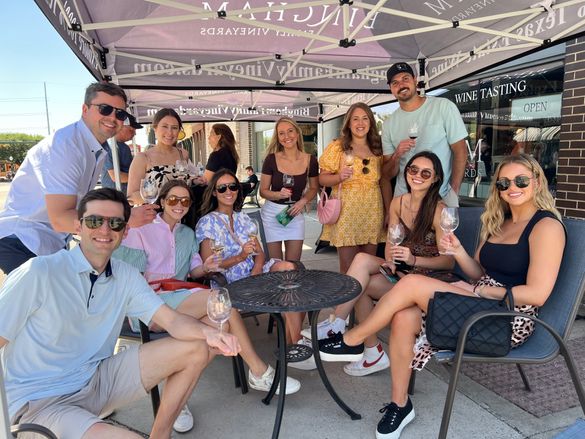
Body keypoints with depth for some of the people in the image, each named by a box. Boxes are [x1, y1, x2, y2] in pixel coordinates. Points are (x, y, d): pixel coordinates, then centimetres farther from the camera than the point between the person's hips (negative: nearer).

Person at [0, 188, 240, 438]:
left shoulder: (126, 276, 0)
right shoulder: (39, 273, -17)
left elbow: (172, 320, -6)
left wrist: (209, 333, -26)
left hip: (98, 380, 7)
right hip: (39, 401, -6)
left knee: (198, 348, -4)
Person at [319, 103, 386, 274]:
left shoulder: (377, 149, 11)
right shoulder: (337, 147, 1)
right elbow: (322, 179, 0)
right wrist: (339, 177, -20)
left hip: (373, 213, 4)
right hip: (346, 213, -3)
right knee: (348, 267, -1)